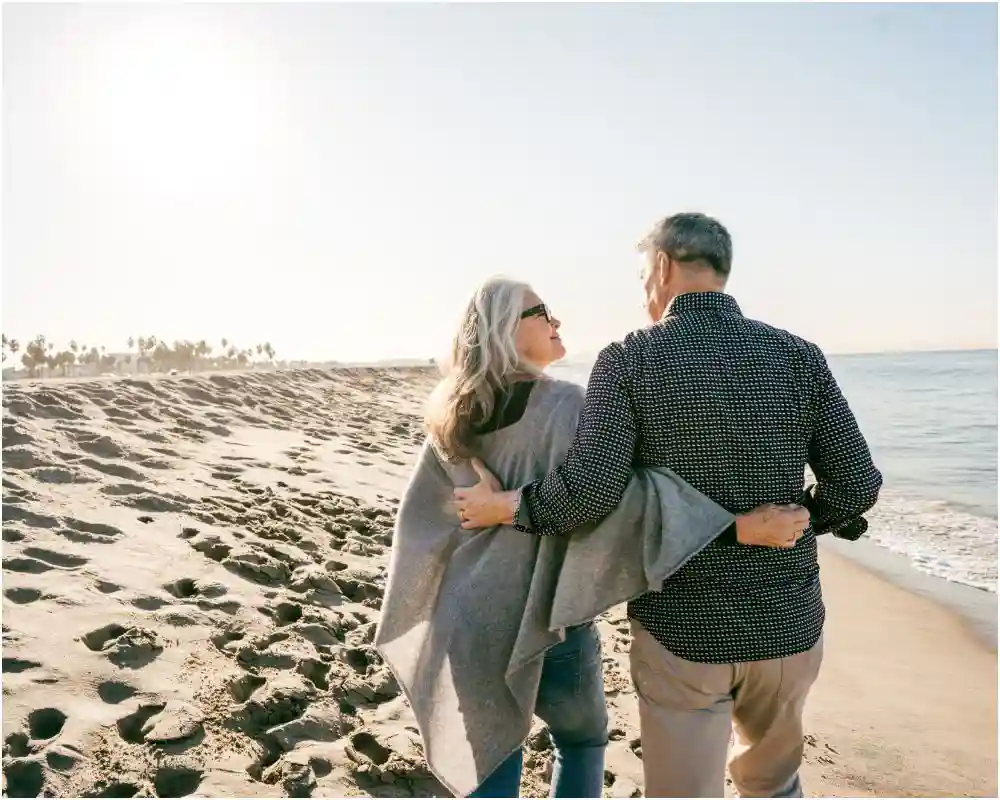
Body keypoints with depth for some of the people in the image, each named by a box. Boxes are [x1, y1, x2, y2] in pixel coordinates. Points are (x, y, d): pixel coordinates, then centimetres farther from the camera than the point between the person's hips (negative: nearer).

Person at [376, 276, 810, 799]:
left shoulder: (453, 417, 1)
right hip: (542, 616, -5)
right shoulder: (564, 407, -19)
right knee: (582, 738, 23)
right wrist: (739, 526, -33)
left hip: (471, 615, 5)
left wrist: (419, 614, 19)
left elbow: (421, 515, 7)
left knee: (492, 750, 21)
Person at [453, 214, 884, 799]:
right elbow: (857, 485, -3)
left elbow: (587, 491, -21)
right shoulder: (800, 356, -3)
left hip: (683, 632, -3)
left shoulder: (628, 361, -11)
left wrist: (502, 506, -4)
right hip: (790, 626, 4)